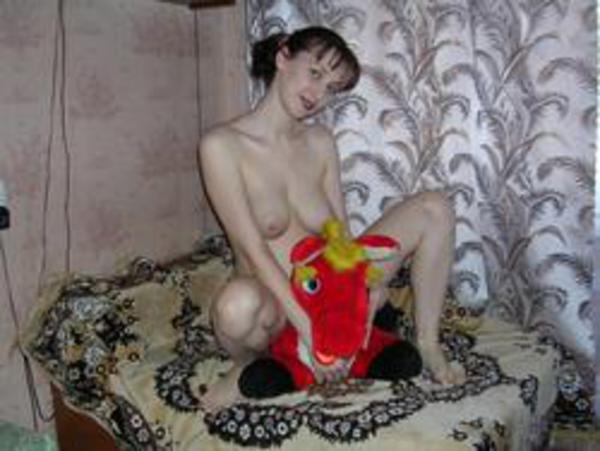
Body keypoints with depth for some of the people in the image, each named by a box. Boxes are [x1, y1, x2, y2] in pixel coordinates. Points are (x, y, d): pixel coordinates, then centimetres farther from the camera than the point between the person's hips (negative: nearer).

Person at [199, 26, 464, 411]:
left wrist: (368, 281, -18)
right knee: (238, 303, -44)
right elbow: (253, 249, -21)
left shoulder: (321, 141, 2)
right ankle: (248, 363, -7)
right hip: (272, 303, -5)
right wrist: (309, 329, -27)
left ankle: (428, 343, 4)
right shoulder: (222, 145, -15)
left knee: (434, 210, -5)